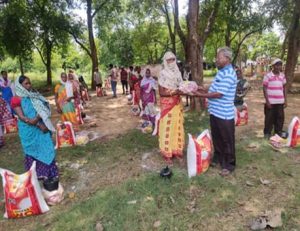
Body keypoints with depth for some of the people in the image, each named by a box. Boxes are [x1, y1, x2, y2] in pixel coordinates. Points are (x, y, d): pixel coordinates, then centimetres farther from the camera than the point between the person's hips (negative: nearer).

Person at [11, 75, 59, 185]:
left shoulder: (35, 95, 5)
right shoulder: (16, 99, -10)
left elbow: (43, 109, 0)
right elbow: (22, 117, -14)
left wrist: (37, 120, -18)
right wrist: (38, 124, -19)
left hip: (42, 127, 4)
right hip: (29, 131, -4)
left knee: (46, 149, 9)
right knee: (33, 151, 10)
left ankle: (48, 173, 24)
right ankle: (35, 175, 28)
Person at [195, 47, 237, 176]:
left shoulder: (229, 74, -20)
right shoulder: (221, 72, 12)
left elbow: (218, 94, -24)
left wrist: (201, 95, -18)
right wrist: (204, 89, 5)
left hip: (224, 114, -9)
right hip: (215, 112, 10)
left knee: (227, 140, 5)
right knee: (216, 138, 21)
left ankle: (229, 165, 19)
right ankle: (217, 158, 38)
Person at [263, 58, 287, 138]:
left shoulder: (282, 76, 9)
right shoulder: (267, 75, -6)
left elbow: (284, 88, 14)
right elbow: (265, 89, -6)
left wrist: (285, 100, 9)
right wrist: (267, 101, -11)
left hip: (280, 102, 4)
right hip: (270, 102, -4)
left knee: (280, 118, 9)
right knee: (269, 118, 3)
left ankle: (278, 133, 24)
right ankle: (267, 133, 17)